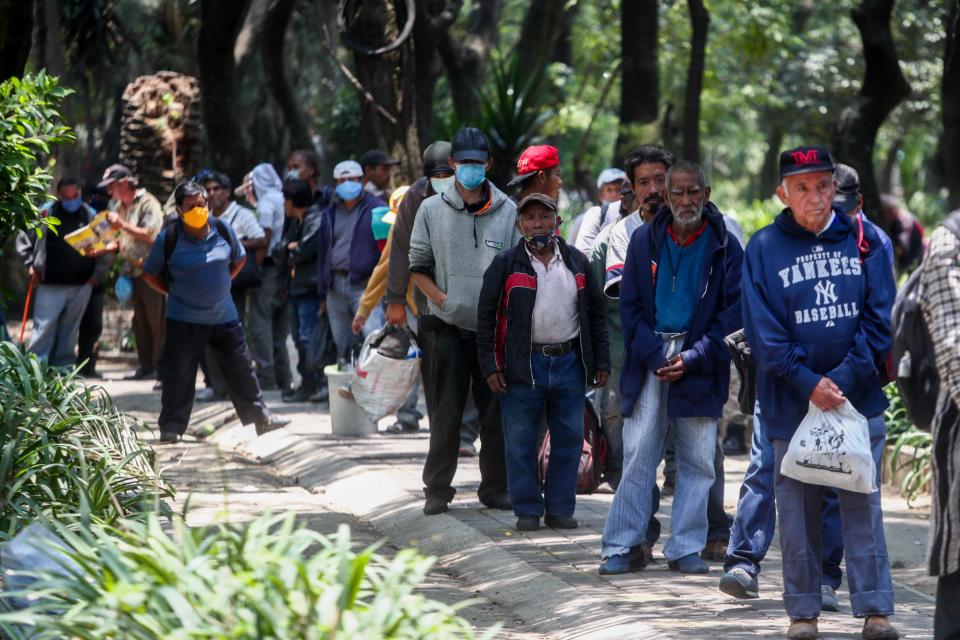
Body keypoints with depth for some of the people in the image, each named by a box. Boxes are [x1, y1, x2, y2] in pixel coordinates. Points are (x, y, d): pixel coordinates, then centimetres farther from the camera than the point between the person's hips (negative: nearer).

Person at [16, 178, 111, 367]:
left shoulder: (90, 216, 6)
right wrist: (31, 265, 2)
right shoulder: (45, 213, 1)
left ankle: (63, 367, 13)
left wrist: (99, 273, 6)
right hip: (50, 285, -2)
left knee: (70, 330, 7)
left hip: (81, 286, 2)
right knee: (44, 327, -7)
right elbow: (24, 240, 11)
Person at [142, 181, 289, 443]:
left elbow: (239, 259, 17)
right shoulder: (169, 238, -10)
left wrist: (221, 284, 9)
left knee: (240, 367, 9)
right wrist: (174, 292, -3)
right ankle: (171, 428, 13)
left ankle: (260, 417, 19)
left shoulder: (222, 230, -1)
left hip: (223, 315, 3)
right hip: (184, 320, -3)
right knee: (178, 374, 2)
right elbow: (150, 274, 1)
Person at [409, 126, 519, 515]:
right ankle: (437, 489, 8)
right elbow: (418, 267, 9)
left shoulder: (507, 211, 5)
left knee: (497, 411, 4)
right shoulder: (432, 210, 5)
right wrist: (443, 300, -5)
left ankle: (496, 488, 13)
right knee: (446, 412, 1)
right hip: (450, 326, -1)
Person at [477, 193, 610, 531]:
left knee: (569, 440, 4)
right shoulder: (505, 264, 2)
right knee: (521, 442, 1)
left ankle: (560, 509, 13)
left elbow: (596, 313, 15)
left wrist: (601, 362, 10)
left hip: (569, 363, 2)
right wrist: (491, 366, -6)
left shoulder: (577, 262, 11)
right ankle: (528, 510, 9)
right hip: (523, 365, -2)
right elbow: (486, 317, 1)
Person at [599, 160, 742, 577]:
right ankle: (622, 546, 1)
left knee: (697, 461, 2)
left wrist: (693, 358, -11)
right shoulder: (645, 240, 6)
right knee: (638, 455, -3)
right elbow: (630, 305, 6)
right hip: (649, 358, 0)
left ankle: (685, 549, 9)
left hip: (699, 364, 0)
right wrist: (654, 356, -7)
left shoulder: (724, 246, 2)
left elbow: (732, 312, -1)